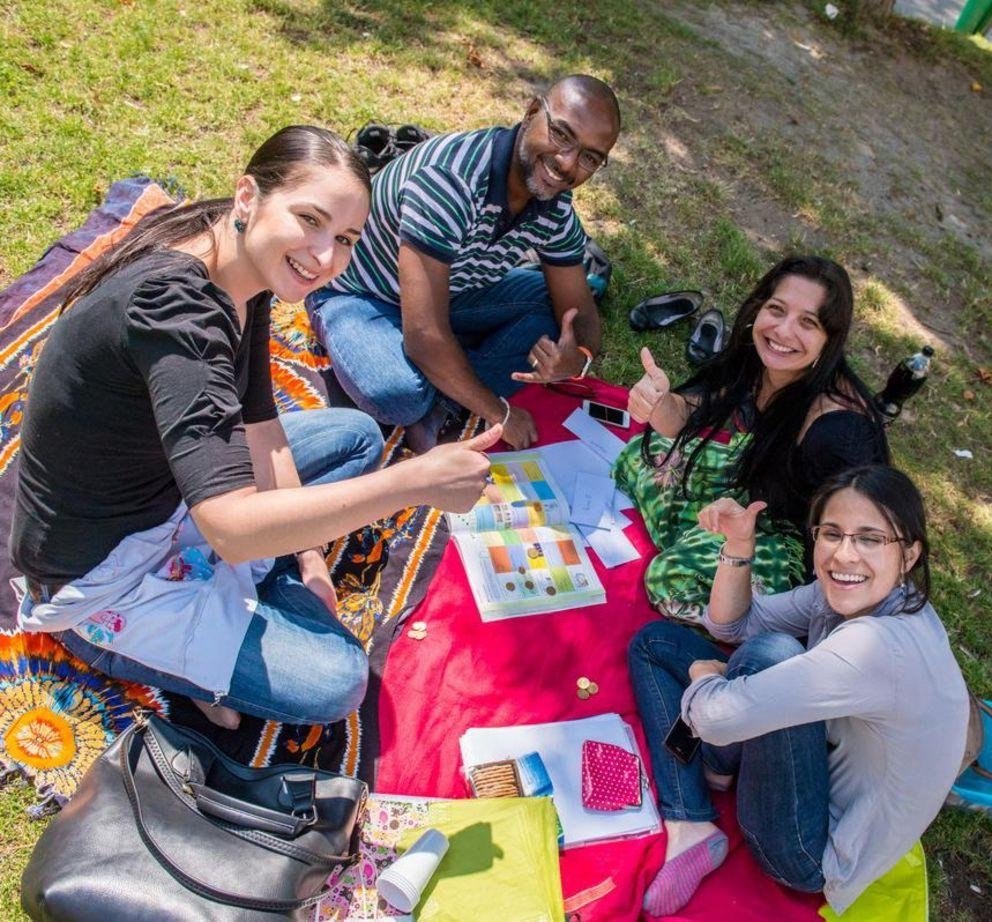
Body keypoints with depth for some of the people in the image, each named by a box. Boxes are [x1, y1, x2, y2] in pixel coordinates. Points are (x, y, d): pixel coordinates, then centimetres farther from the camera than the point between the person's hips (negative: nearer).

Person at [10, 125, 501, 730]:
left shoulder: (243, 275, -7)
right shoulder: (174, 303, -35)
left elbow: (258, 425, 2)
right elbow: (234, 528, -43)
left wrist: (307, 556, 1)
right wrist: (415, 481, -46)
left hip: (175, 492, 9)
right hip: (103, 569, -9)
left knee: (357, 436, 14)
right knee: (333, 681, -14)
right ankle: (94, 633, 2)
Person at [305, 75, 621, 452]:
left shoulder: (557, 211, -13)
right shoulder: (449, 180, -36)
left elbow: (579, 310, -4)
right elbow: (424, 335, -38)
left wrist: (578, 358, -31)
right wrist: (499, 413, -25)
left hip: (447, 292, 7)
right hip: (356, 295, -7)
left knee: (557, 313, -10)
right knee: (399, 392, -37)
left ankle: (437, 405, -16)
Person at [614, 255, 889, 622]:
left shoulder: (837, 426, -36)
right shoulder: (751, 358, -16)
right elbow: (687, 418, -10)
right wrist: (659, 404, -33)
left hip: (794, 535, -7)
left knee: (677, 576, -26)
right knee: (642, 456, 8)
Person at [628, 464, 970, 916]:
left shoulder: (883, 645, -35)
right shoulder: (847, 595, -8)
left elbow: (720, 717, -38)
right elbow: (733, 625, 5)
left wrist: (703, 676, -13)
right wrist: (738, 544, -14)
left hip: (817, 857, -9)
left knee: (771, 652, -30)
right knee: (655, 642, 5)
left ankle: (714, 765, 1)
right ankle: (689, 829, -5)